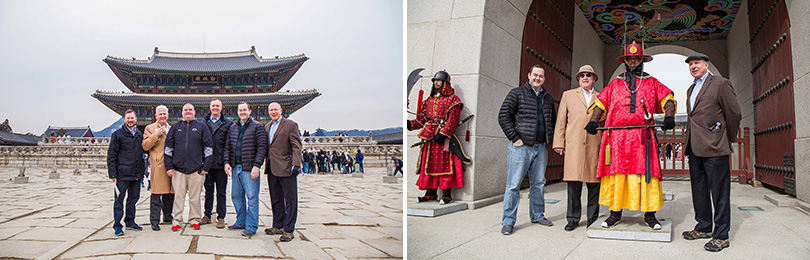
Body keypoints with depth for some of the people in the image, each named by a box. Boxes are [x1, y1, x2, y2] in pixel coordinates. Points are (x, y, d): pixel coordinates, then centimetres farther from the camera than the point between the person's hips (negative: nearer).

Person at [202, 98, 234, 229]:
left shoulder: (228, 123, 2)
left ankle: (221, 218, 11)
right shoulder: (204, 123, 10)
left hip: (221, 164, -2)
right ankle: (207, 215, 23)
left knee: (221, 192, 3)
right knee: (208, 191, 12)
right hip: (207, 163, 2)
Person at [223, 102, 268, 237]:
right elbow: (228, 146, 18)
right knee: (236, 196, 12)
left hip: (249, 168, -6)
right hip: (235, 167, 7)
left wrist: (257, 165, -16)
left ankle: (251, 226, 1)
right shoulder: (233, 128, 16)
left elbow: (262, 147, -9)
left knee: (252, 197, -5)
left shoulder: (257, 126, -3)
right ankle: (240, 222, 24)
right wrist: (227, 162, 4)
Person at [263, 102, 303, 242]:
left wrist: (296, 164, -19)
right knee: (276, 200, 14)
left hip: (286, 168, -7)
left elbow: (296, 146, -10)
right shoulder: (267, 127, 16)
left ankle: (289, 230, 2)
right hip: (272, 168, 7)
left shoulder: (291, 125, -4)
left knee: (290, 200, -2)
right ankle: (278, 226, 24)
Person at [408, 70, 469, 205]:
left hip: (444, 137, -6)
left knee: (444, 164, -7)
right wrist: (410, 124, -2)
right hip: (429, 137, 6)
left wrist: (443, 134, -21)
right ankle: (431, 193, 14)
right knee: (429, 163, 6)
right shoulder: (429, 100, 20)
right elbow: (422, 119, 16)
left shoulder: (452, 100, 0)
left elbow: (452, 121, -10)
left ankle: (447, 195, -2)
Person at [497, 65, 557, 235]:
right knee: (513, 185, -5)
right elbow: (503, 116, -5)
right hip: (521, 146, -5)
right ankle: (508, 221, 0)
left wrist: (549, 139, 13)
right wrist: (514, 138, -10)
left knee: (539, 184, 11)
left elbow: (553, 120, 27)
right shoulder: (517, 93, 1)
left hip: (541, 148, 5)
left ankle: (537, 216, 24)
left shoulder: (548, 99, 17)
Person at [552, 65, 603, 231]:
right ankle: (573, 219, 7)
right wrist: (558, 143, 4)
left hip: (595, 146, 1)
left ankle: (592, 219, 12)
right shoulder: (568, 95, 16)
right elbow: (561, 121, 12)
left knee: (594, 183, 1)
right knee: (573, 183, -3)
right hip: (574, 146, -1)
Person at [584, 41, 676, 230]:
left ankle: (650, 215, 4)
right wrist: (593, 121, 1)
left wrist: (669, 116, -7)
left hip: (643, 137, -1)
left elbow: (667, 99, 12)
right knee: (616, 173, 0)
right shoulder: (615, 84, 19)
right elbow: (601, 104, 17)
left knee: (646, 174, -4)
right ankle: (615, 213, 7)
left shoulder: (652, 83, 17)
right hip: (617, 136, 1)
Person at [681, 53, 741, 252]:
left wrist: (729, 139, 4)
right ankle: (703, 227, 24)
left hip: (714, 147, -8)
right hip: (694, 148, 8)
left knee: (719, 192, -3)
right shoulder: (691, 90, 20)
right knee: (699, 190, 13)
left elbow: (734, 113, -3)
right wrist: (688, 142, 15)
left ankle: (721, 235, 3)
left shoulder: (720, 84, -3)